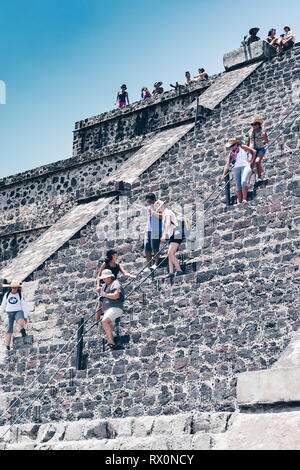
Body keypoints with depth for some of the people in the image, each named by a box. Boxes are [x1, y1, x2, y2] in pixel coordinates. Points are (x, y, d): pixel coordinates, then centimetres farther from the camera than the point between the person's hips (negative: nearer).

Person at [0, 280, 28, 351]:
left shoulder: (20, 295, 1)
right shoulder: (7, 295, 8)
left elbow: (23, 306, 1)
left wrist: (25, 317, -4)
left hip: (18, 311, -3)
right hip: (9, 313, 3)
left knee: (21, 322, -36)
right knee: (9, 331, -4)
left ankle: (23, 331, -3)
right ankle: (7, 347, 0)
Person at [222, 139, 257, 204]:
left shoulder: (242, 148, 14)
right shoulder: (230, 154, 20)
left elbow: (254, 151, 16)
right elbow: (227, 164, 12)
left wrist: (252, 160, 7)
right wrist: (224, 174, 1)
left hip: (245, 166, -4)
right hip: (236, 168, 4)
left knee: (243, 182, -26)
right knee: (238, 186, -5)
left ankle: (244, 199, -32)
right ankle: (239, 202, -8)